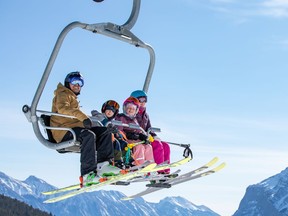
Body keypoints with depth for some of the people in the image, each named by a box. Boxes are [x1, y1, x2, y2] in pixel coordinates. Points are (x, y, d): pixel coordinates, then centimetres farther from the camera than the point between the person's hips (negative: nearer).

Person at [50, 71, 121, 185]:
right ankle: (87, 174, -41)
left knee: (105, 131, -4)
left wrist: (88, 118, 13)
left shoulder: (73, 98, 34)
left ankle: (103, 164, -19)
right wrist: (83, 117, -32)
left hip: (74, 127, 9)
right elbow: (62, 108, -20)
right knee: (89, 135, -35)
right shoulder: (62, 94, 2)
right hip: (63, 130, -9)